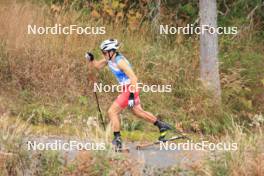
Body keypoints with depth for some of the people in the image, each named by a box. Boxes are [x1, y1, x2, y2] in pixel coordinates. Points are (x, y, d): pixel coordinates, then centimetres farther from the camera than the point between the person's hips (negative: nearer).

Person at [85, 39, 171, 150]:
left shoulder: (120, 61, -24)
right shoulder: (110, 59, 2)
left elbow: (134, 78, -27)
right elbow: (97, 65, 16)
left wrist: (131, 95, -31)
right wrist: (91, 59, -5)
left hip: (130, 89, -10)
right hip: (127, 89, 10)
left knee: (112, 112, -10)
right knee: (138, 112, 24)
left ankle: (117, 140, -8)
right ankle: (162, 126, 36)